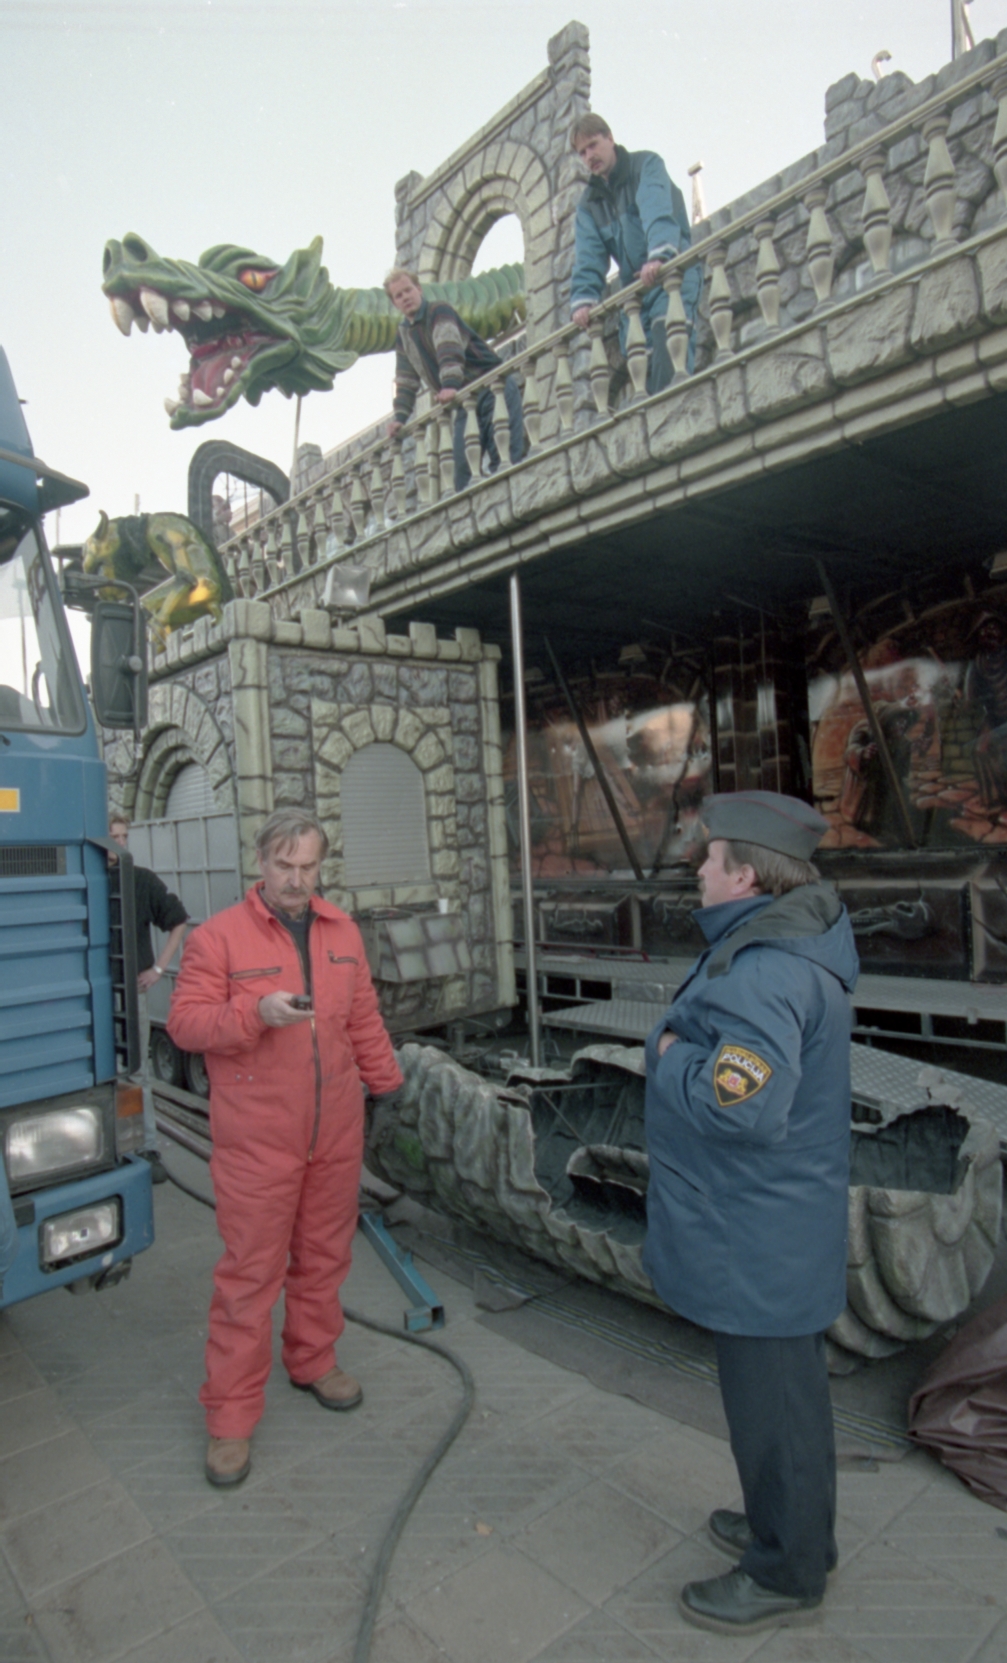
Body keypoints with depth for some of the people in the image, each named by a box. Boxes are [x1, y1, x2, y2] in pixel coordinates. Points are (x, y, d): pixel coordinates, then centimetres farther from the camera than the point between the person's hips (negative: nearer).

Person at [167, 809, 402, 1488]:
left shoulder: (343, 932, 6)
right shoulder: (219, 936, -9)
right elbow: (184, 1021, -12)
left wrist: (388, 1084, 14)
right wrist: (256, 1013, -26)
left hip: (336, 1130, 5)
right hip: (257, 1139, -5)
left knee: (324, 1255, 18)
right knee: (250, 1271, 3)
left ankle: (314, 1360, 40)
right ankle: (232, 1416, 19)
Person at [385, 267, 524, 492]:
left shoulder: (439, 311, -6)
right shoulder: (403, 337, 15)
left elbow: (449, 349, -24)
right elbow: (406, 383, 17)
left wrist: (450, 385, -40)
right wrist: (399, 417, 3)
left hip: (493, 385, -6)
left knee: (505, 454, -17)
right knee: (462, 462, -6)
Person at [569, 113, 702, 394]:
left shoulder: (646, 164, 4)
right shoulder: (589, 202, 18)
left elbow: (658, 212, -15)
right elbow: (588, 256, 4)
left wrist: (659, 256, -35)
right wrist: (583, 299, -15)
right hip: (633, 284, 5)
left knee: (668, 334, -29)